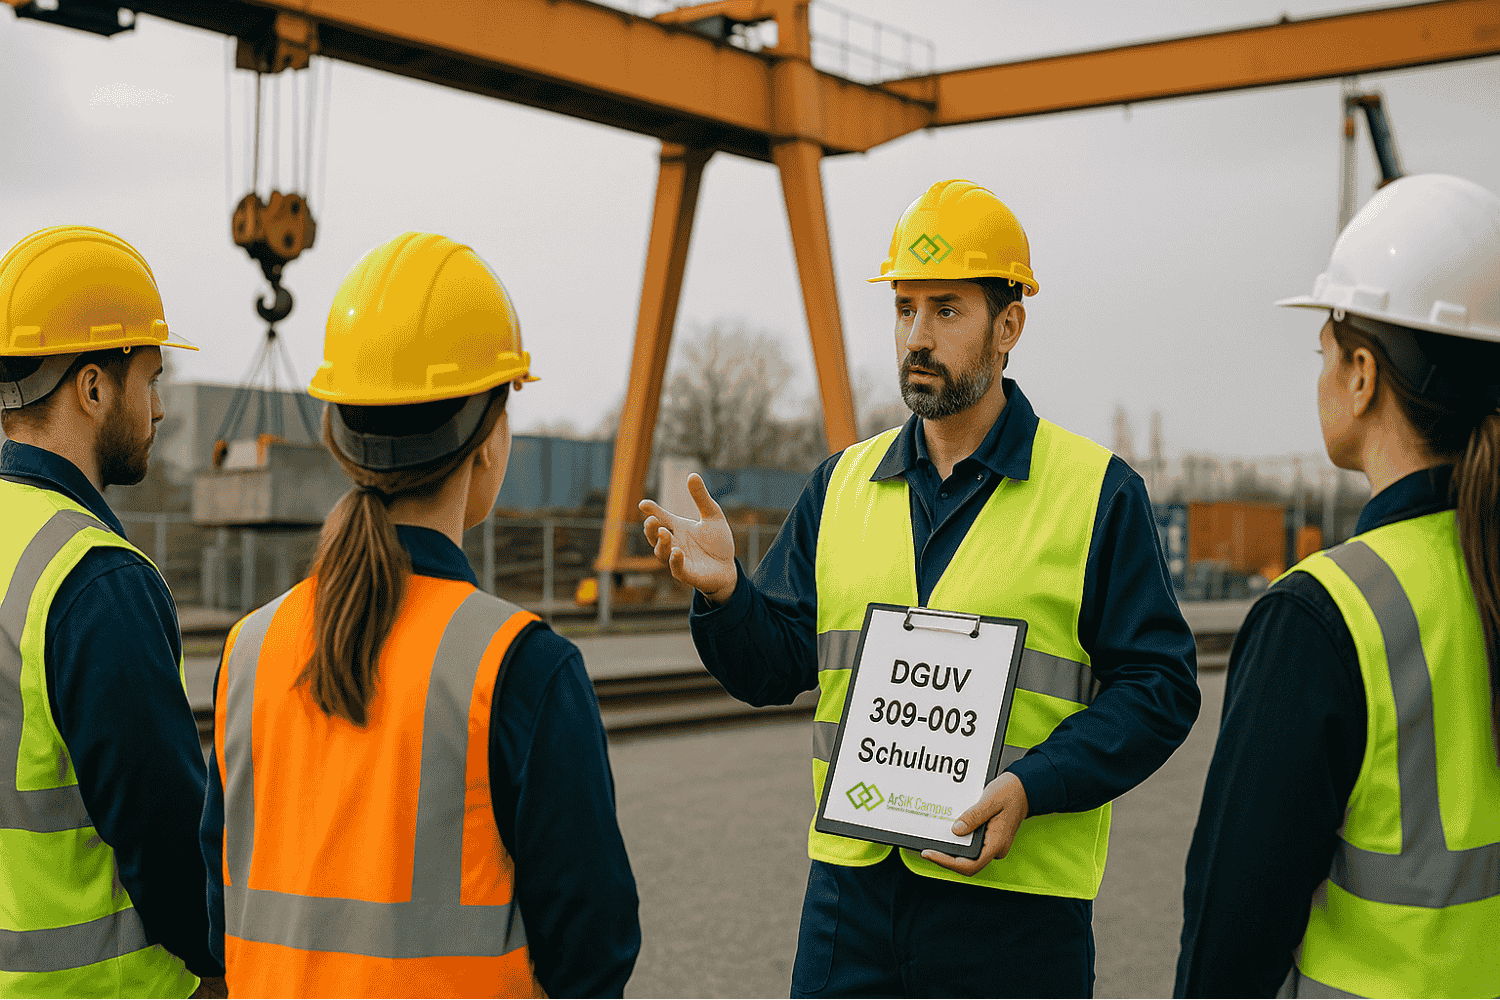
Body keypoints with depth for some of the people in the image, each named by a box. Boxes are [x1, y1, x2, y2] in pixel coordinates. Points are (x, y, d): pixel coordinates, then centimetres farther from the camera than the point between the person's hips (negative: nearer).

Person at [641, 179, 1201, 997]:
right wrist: (725, 595, -14)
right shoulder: (841, 484, 10)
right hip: (851, 886, 3)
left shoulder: (1097, 492, -1)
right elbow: (774, 668, 7)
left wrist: (1033, 786, -17)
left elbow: (1159, 687, -4)